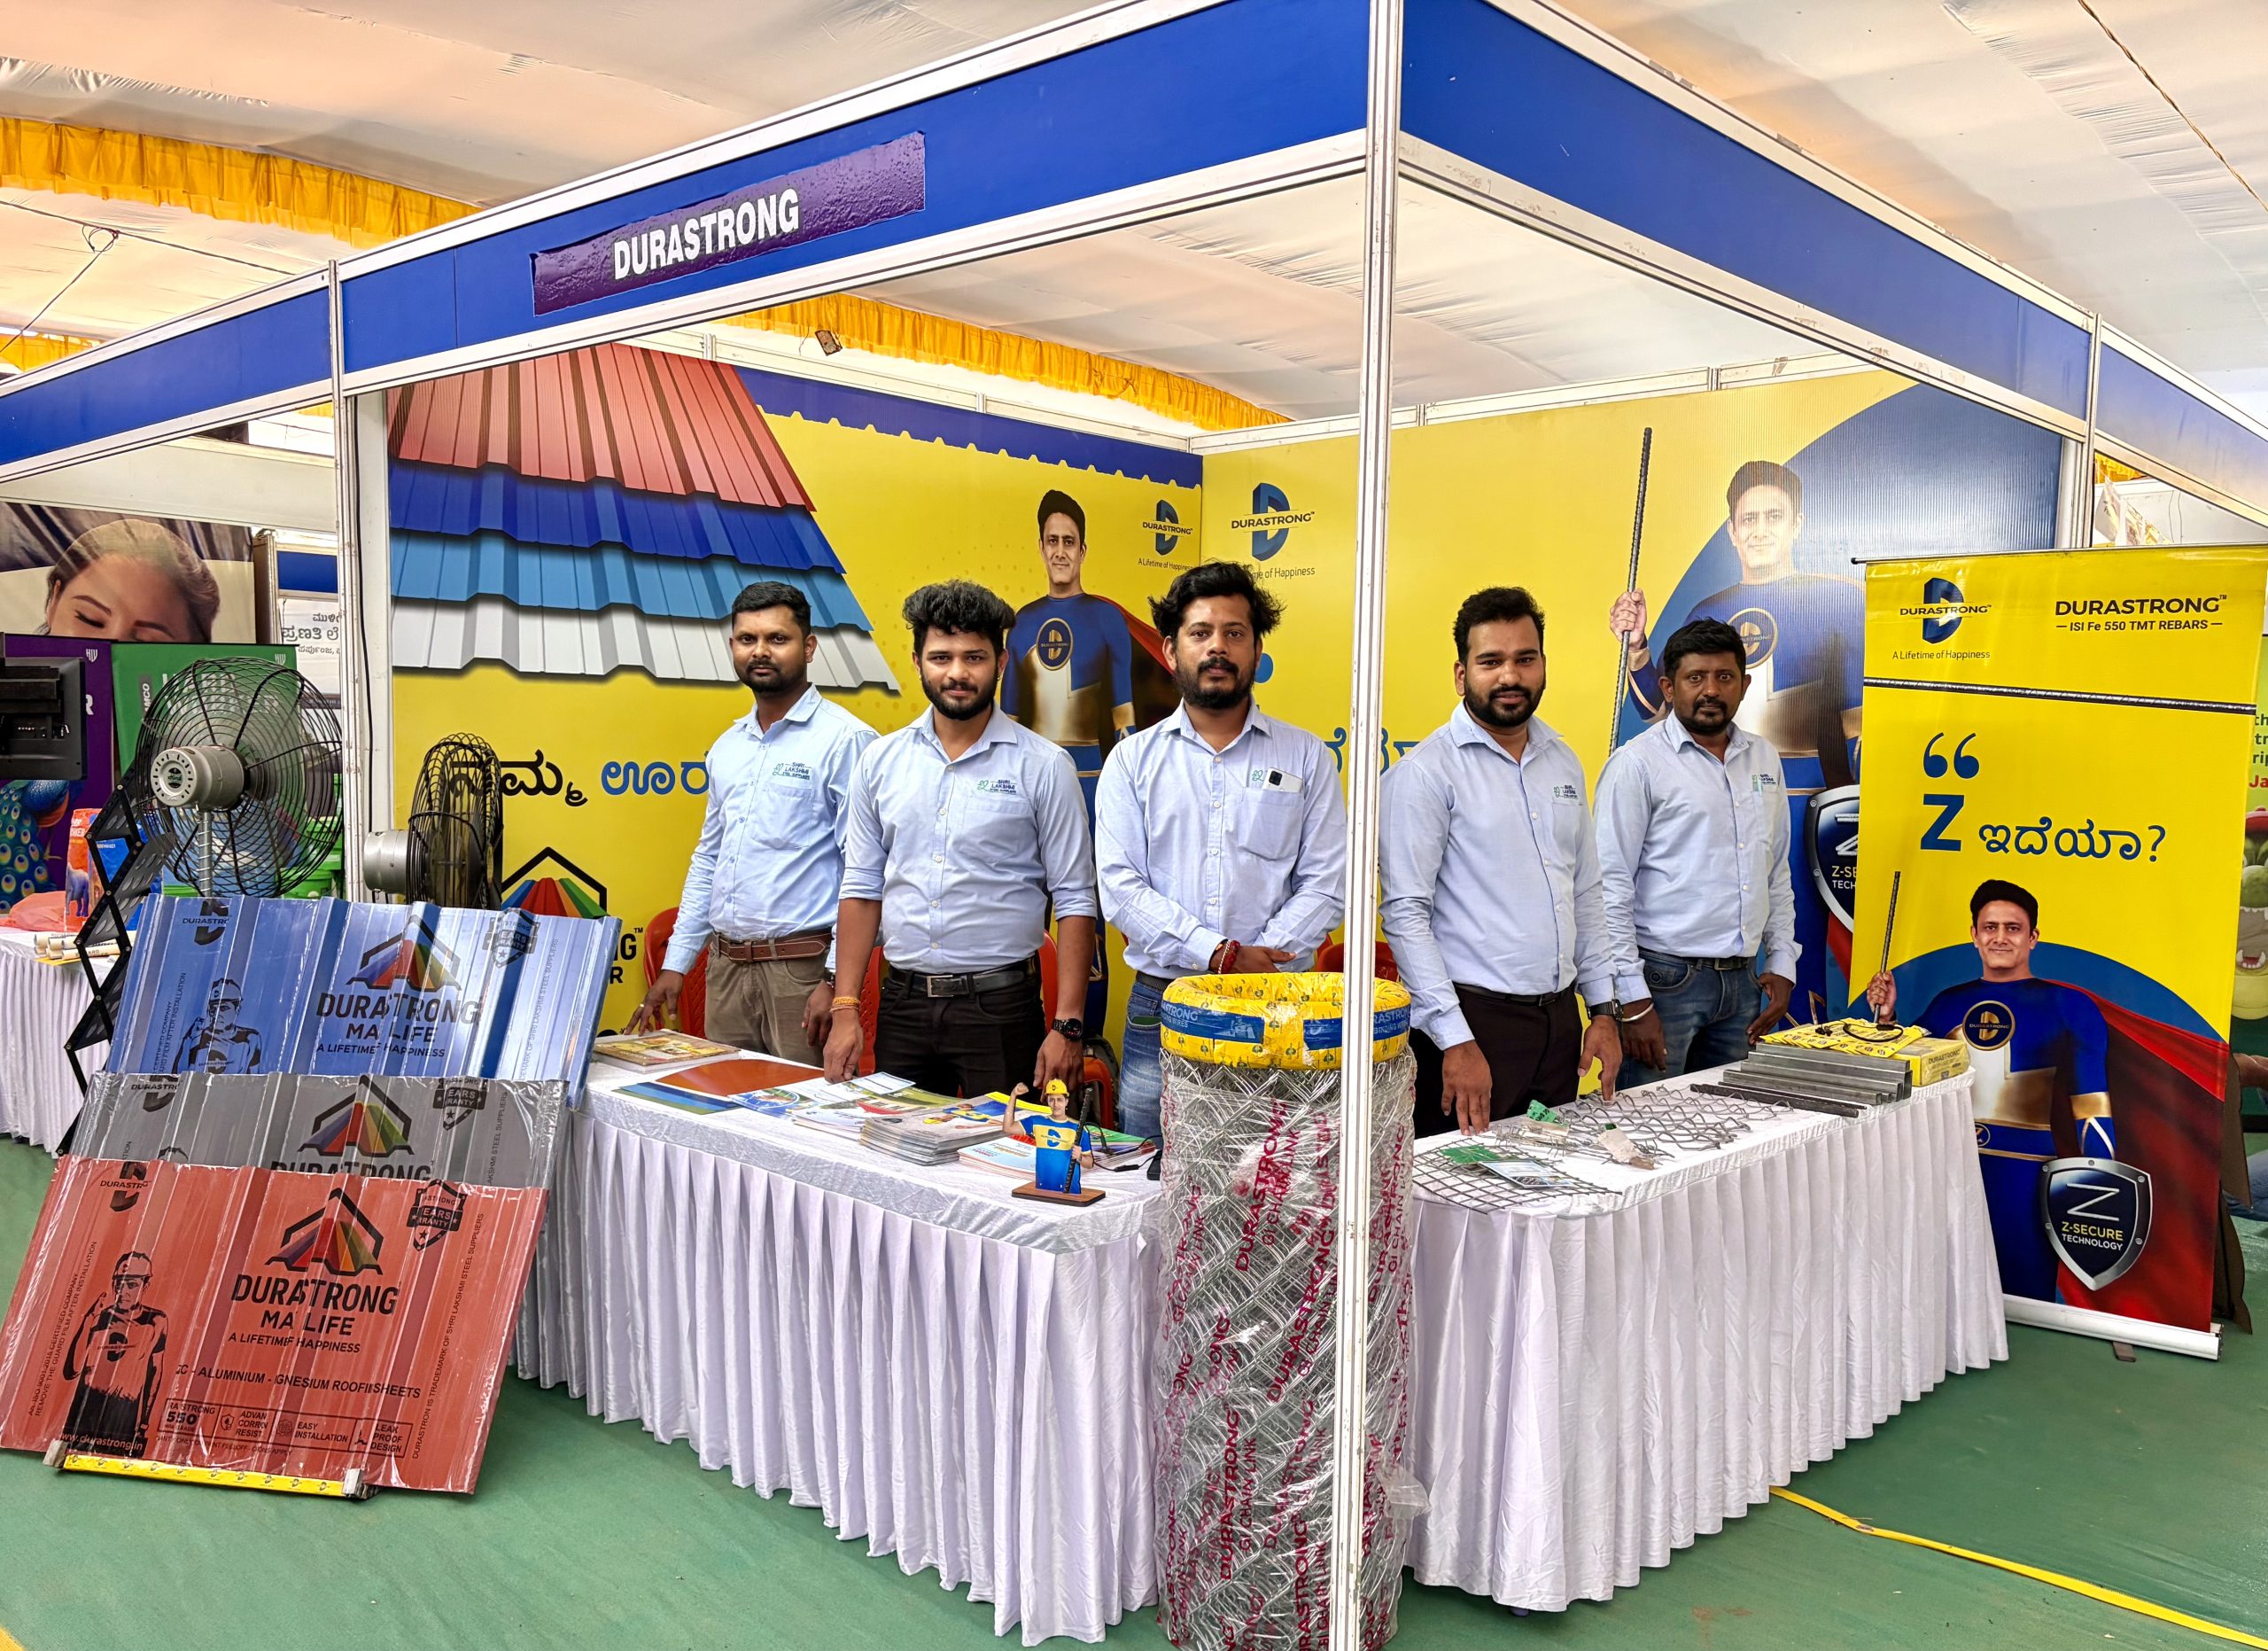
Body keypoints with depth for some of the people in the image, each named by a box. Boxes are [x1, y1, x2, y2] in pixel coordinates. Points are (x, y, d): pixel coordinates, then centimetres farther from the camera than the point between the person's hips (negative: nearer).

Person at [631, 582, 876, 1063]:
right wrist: (674, 965, 16)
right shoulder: (727, 746, 14)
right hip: (725, 968, 7)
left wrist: (837, 979, -18)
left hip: (801, 968, -7)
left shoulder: (844, 740, -8)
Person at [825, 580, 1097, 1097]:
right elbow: (862, 887, 10)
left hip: (999, 1003, -3)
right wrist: (845, 1008, 4)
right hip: (902, 1003, 3)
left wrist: (1069, 1025, -11)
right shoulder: (881, 760, 7)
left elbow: (1074, 900, -4)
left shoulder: (1043, 766, -4)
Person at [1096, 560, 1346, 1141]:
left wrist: (1256, 969, -13)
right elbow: (1121, 889, -3)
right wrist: (1221, 955, -14)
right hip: (1160, 1004, 1)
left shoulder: (1307, 758, 8)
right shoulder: (1133, 760, 7)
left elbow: (1325, 886, 1)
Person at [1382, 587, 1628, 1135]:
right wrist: (1455, 1041, -19)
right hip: (1475, 1020, -6)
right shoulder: (1425, 772, -9)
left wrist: (1604, 1009, 12)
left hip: (1560, 1018, 6)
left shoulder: (1564, 763, 12)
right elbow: (1406, 913, -14)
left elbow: (1586, 894, 18)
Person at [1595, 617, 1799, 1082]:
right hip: (1665, 978, -6)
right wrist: (1633, 1000, -15)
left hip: (1742, 981, 6)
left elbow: (1777, 873, 20)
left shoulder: (1764, 759, 13)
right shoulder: (1638, 764, -7)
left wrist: (1782, 965, 12)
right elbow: (1610, 885, -12)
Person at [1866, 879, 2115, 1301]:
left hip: (2022, 1171, -4)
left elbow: (2092, 1106, -3)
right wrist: (1886, 1016, 6)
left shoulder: (2067, 1007, 0)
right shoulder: (1949, 1003, 12)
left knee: (2023, 1298, 1)